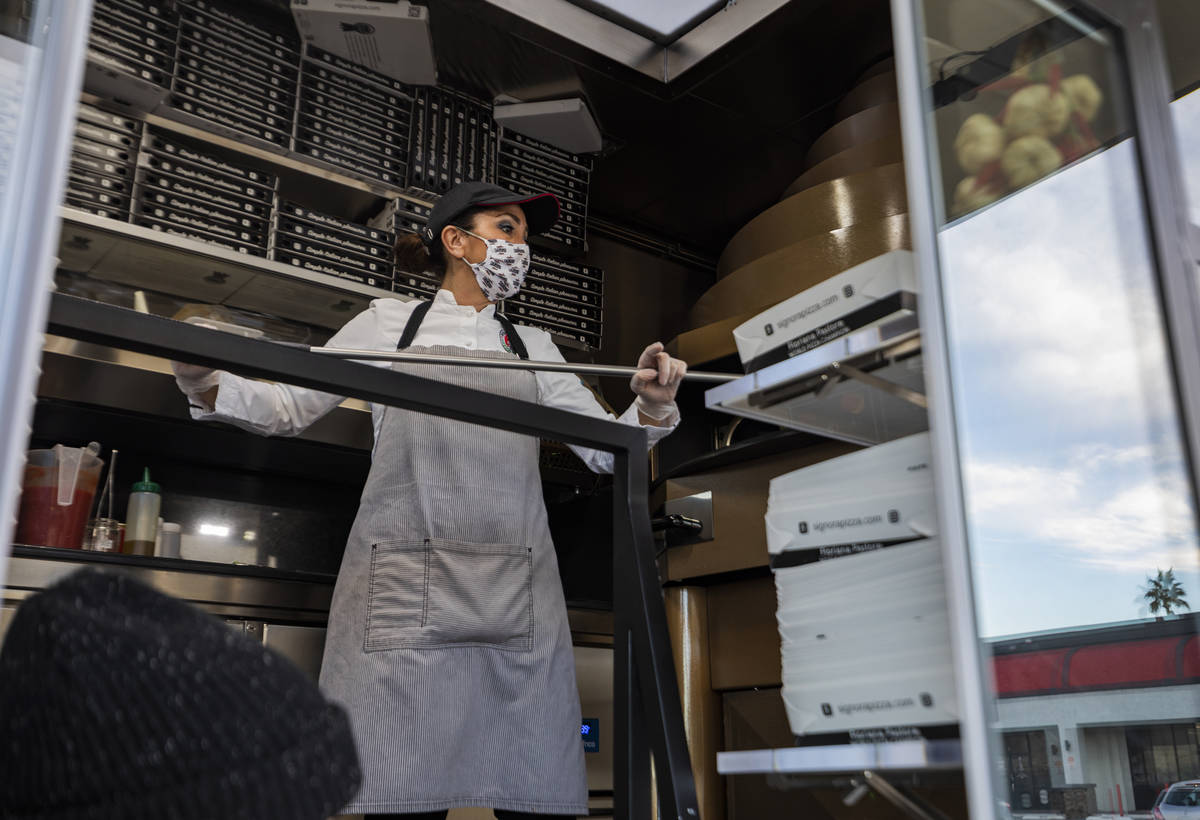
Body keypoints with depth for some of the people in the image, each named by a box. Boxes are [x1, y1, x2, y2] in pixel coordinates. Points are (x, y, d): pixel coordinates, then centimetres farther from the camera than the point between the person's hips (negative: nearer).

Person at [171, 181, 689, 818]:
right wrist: (208, 386, -3)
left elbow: (608, 449, 18)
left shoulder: (534, 349, 22)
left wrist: (651, 408, -3)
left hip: (517, 594, 3)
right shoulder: (390, 324, 15)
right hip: (405, 589, -2)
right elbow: (289, 408, 15)